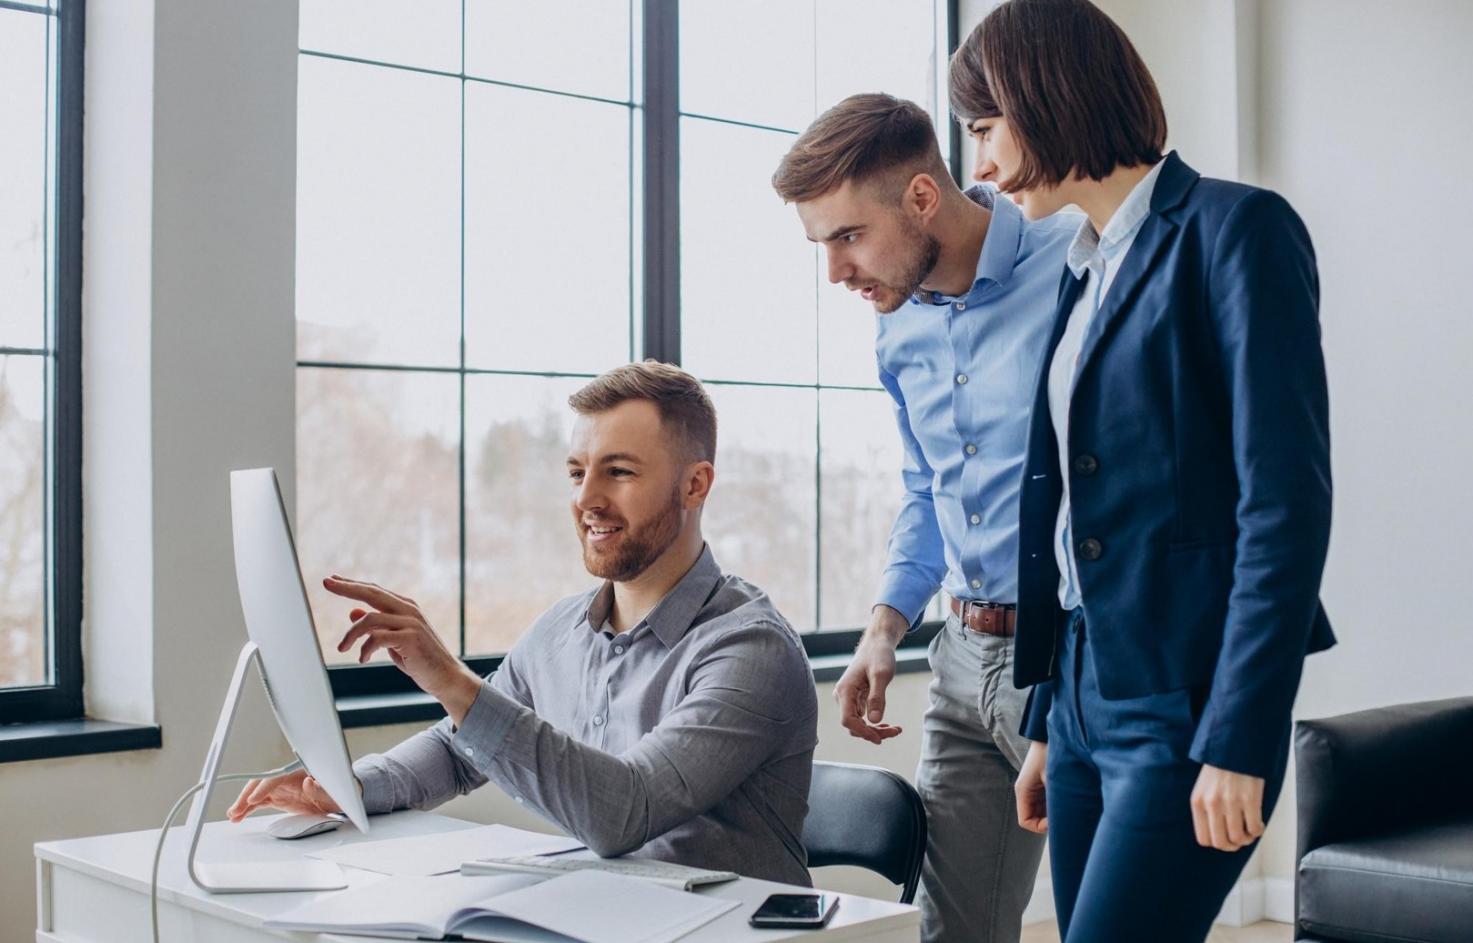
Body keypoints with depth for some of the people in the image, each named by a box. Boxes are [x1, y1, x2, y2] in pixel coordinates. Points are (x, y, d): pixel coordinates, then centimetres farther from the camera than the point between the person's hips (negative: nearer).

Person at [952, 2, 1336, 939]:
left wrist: (1238, 745, -17)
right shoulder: (1086, 271, 14)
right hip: (1087, 696, 7)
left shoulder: (1234, 229, -8)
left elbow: (1287, 501, -14)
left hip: (1184, 710, -7)